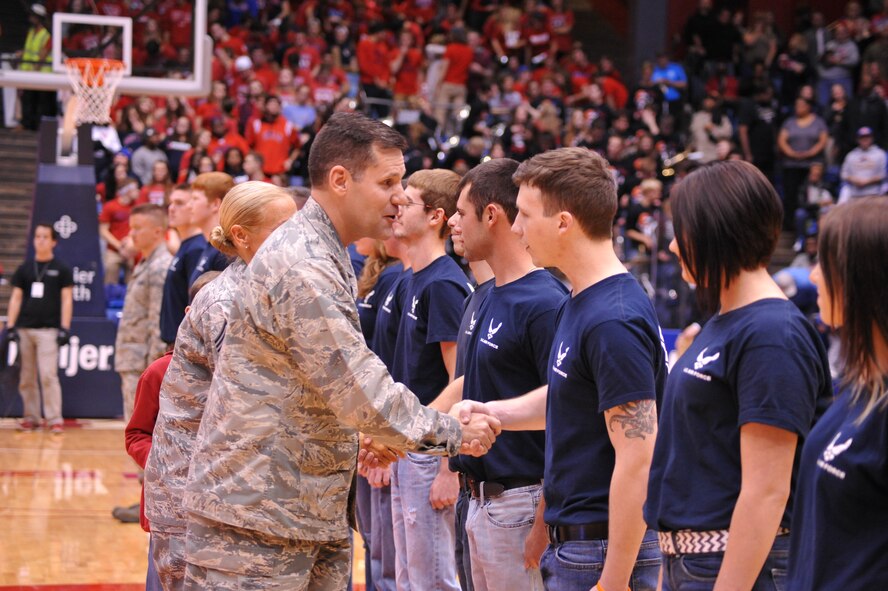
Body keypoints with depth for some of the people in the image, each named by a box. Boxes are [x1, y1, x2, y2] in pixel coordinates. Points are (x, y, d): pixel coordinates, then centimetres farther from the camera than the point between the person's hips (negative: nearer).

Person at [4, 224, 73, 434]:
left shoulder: (61, 270, 4)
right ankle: (30, 417, 14)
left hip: (48, 330, -4)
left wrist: (65, 328, -7)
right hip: (24, 329, 4)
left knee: (48, 375, -11)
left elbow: (66, 299, 1)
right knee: (27, 377, 6)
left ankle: (54, 419, -9)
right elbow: (16, 298, 11)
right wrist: (10, 326, 2)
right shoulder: (24, 269, 11)